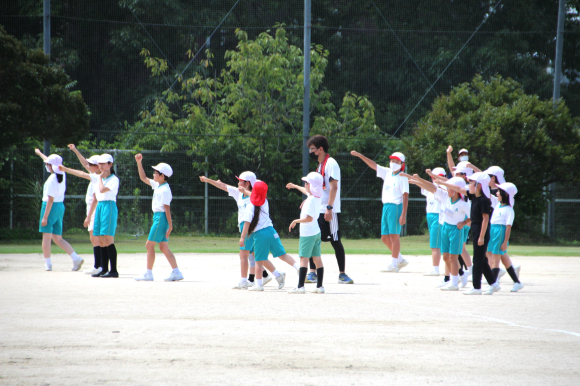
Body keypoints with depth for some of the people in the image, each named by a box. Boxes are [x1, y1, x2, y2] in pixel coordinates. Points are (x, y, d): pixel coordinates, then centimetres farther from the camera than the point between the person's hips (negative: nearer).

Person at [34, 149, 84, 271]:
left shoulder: (52, 180, -17)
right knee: (58, 239, 10)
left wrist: (45, 217, -18)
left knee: (46, 237, 0)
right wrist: (39, 153, 43)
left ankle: (48, 264, 0)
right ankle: (76, 258, -2)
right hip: (61, 206, 8)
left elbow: (50, 200, -19)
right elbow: (51, 162, 26)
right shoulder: (62, 175, 6)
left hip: (51, 207, -8)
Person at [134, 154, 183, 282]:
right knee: (164, 247, 8)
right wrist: (139, 163, 18)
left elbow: (167, 208, -18)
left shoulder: (164, 190, -15)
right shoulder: (157, 185, 13)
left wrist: (170, 225, -19)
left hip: (161, 217, -10)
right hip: (158, 217, 10)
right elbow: (143, 178, 24)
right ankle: (176, 272, 5)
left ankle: (148, 273, -1)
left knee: (149, 245, -5)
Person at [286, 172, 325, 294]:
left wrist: (296, 221, -14)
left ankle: (300, 286, -15)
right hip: (316, 232, 9)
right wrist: (294, 186, 46)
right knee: (317, 258, 9)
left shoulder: (310, 200, -20)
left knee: (304, 258, -10)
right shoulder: (318, 197, 8)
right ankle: (319, 286, 10)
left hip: (307, 233, -9)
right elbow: (307, 191, 30)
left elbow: (309, 218, -28)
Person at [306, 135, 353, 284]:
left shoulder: (331, 163, -11)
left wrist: (329, 207, -25)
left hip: (330, 211, -9)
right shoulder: (320, 165, 17)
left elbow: (333, 187, -19)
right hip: (318, 210, 9)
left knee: (336, 241, -3)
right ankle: (312, 273, 8)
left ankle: (342, 274, 4)